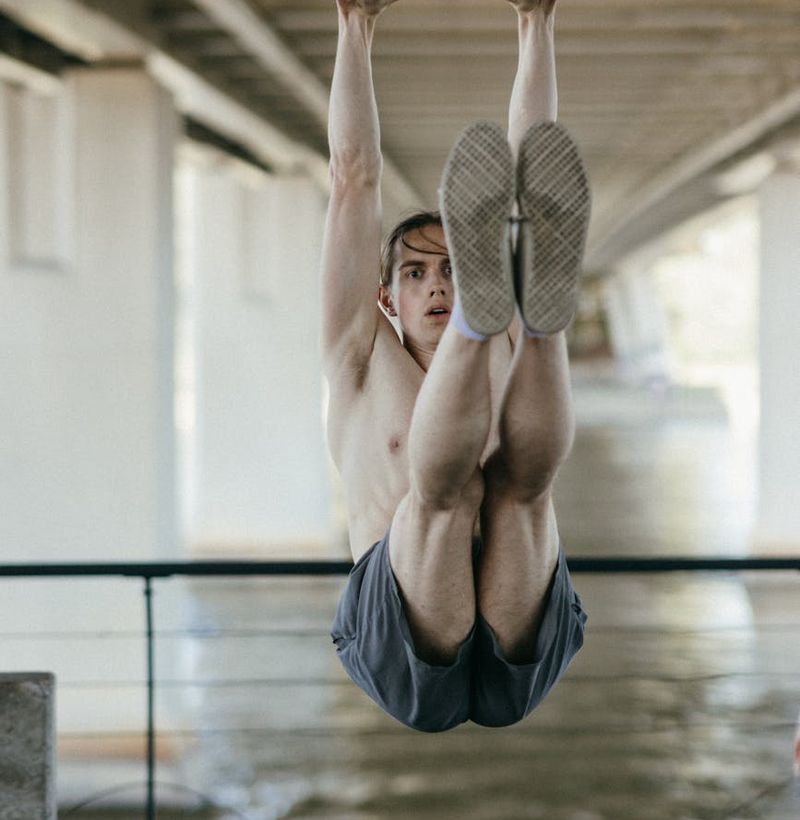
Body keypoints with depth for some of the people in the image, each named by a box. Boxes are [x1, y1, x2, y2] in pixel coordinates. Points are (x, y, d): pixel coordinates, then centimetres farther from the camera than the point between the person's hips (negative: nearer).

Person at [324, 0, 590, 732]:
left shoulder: (508, 366, 30)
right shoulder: (364, 369, 26)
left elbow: (535, 166, 27)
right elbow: (355, 180, 23)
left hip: (519, 666, 1)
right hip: (407, 663, -1)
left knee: (521, 475, -27)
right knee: (443, 477, -29)